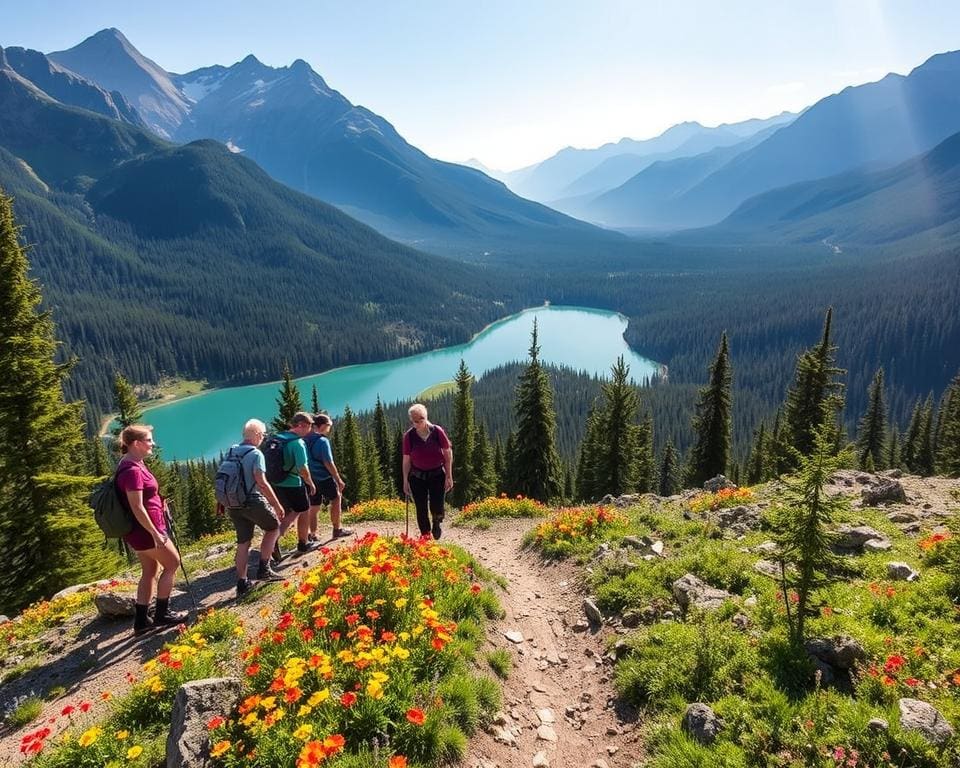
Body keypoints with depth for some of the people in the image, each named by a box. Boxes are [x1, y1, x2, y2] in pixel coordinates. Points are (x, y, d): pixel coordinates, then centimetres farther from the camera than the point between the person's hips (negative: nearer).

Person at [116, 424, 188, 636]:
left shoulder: (133, 465, 8)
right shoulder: (132, 470, -24)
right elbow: (137, 508, -25)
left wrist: (159, 503, 17)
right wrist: (156, 534, -22)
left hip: (141, 530, 10)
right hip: (145, 530, -10)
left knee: (150, 570, 16)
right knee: (172, 563, 4)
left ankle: (142, 621, 23)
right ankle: (162, 614, 14)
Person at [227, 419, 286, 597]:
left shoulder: (231, 452, 9)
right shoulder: (256, 453, -13)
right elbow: (261, 482, -20)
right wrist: (277, 505, -15)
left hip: (234, 504, 7)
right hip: (253, 501, -6)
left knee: (243, 542, 14)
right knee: (273, 527, 15)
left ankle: (242, 583, 15)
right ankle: (264, 569, 10)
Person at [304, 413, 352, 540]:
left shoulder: (305, 440, 4)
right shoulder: (322, 441, -16)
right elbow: (328, 463, -19)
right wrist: (338, 479, -12)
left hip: (311, 479, 6)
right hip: (324, 478, -6)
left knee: (314, 507, 13)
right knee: (335, 500, 12)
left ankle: (313, 535, 17)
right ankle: (337, 530, 18)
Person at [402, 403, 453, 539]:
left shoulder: (437, 431, -11)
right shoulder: (409, 436, -8)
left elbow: (448, 453, -4)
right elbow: (406, 460, -1)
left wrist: (449, 476, -5)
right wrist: (405, 481, 0)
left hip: (437, 474, -1)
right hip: (417, 476, 1)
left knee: (436, 508, -6)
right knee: (421, 509, 4)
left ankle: (436, 522, 30)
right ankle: (425, 536, 24)